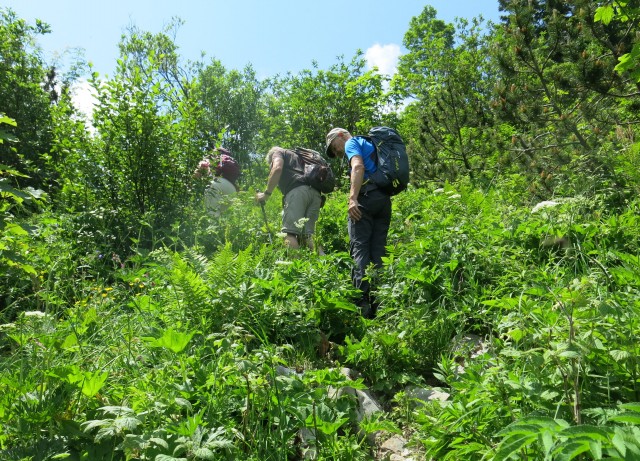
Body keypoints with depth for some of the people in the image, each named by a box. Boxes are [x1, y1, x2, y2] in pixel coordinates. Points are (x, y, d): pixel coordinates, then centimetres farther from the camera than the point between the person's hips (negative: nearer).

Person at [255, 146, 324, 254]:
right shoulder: (297, 157, 43)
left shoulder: (277, 152, 22)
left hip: (298, 190, -7)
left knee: (289, 232, -17)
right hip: (315, 193, 7)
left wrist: (266, 194, 0)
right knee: (308, 235, -2)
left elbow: (277, 169, -1)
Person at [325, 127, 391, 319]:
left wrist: (352, 198, -21)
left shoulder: (352, 142, 8)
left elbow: (358, 166, -12)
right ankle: (379, 303, -2)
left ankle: (362, 302, -19)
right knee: (378, 251, 2)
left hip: (366, 196, -8)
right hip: (385, 198, 8)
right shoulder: (370, 145, 33)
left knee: (359, 248, -10)